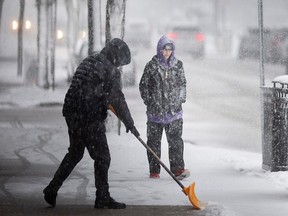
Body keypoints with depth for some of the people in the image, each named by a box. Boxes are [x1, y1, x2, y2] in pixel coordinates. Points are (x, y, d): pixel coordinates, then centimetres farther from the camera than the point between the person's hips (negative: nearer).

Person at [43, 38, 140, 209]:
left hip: (73, 116, 8)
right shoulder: (110, 70, -10)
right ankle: (102, 198, 7)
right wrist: (129, 123, -4)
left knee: (74, 154, 21)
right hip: (90, 119, -8)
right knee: (102, 157, 2)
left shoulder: (88, 61, 15)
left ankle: (52, 190, 22)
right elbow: (118, 100, -11)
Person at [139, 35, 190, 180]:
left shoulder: (178, 65, 7)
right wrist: (149, 101, -1)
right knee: (154, 141, 4)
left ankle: (178, 169, -8)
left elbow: (182, 84, 18)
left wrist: (181, 99, 8)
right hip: (155, 111, -1)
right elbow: (143, 85, 5)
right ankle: (154, 171, 12)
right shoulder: (152, 66, 0)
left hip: (174, 110, 1)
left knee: (175, 140, -7)